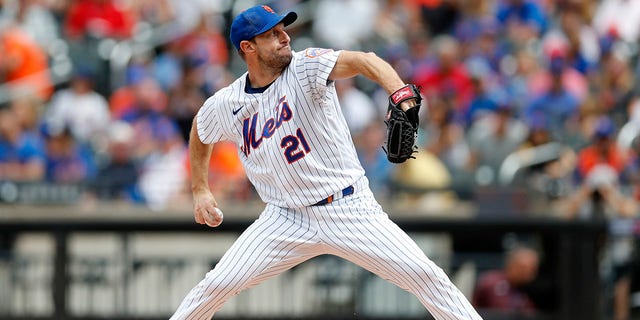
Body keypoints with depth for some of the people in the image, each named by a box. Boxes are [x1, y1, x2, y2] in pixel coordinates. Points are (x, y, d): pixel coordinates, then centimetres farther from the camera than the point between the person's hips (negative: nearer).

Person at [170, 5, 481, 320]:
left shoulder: (305, 67, -12)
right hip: (288, 220, 2)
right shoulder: (224, 105, -1)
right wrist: (200, 190, 17)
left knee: (423, 275, -11)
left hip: (350, 208, -2)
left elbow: (364, 61, -30)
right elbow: (200, 132, 23)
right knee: (218, 285, -7)